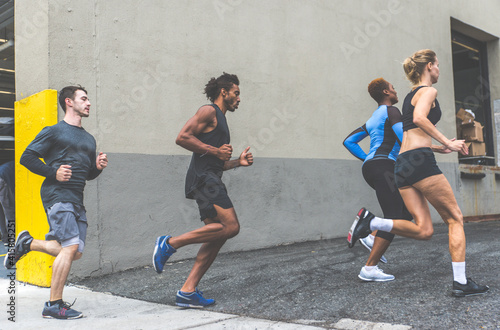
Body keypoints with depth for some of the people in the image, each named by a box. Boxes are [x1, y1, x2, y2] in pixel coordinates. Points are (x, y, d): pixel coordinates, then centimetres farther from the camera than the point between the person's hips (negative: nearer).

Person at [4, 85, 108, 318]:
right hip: (57, 196, -7)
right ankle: (53, 305, -7)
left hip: (77, 200, 7)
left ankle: (27, 243, 22)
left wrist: (98, 166, 5)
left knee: (75, 252, 0)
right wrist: (54, 173, -13)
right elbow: (27, 157, -2)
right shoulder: (54, 131, 2)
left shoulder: (89, 139, 22)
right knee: (71, 246, -17)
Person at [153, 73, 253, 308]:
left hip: (210, 181, 10)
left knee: (218, 236, 3)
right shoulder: (208, 112, -1)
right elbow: (182, 138, -15)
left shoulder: (220, 121, 28)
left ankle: (187, 291, 3)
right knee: (230, 226, -19)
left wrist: (238, 162, 17)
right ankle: (170, 243, -13)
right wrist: (215, 150, -14)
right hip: (203, 179, -10)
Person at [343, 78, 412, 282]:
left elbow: (349, 141, 26)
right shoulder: (391, 111, 0)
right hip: (384, 165, -10)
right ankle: (369, 268, -16)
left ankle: (372, 238, 1)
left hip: (370, 166, 10)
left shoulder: (373, 119, 26)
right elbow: (403, 137, -17)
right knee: (393, 217, -12)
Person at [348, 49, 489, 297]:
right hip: (420, 161, -8)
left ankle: (371, 222, -11)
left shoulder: (410, 95, 27)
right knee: (455, 218, 2)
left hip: (402, 165, 8)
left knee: (423, 230, 3)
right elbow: (419, 118, -21)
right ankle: (461, 282, 1)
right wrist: (447, 142, -17)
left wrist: (438, 148, 24)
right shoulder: (428, 91, 1)